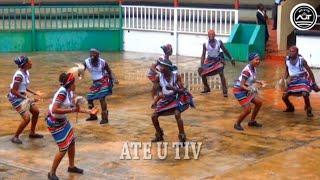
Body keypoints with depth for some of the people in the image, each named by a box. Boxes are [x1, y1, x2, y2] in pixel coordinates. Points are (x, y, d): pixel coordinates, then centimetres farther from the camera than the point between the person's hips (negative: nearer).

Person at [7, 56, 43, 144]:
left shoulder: (26, 73, 1)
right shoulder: (19, 75, -26)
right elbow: (14, 91, -25)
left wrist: (34, 93, 10)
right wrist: (27, 99, -24)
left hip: (23, 96, 10)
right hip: (16, 98, -10)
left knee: (36, 111, 16)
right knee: (27, 118, -16)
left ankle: (32, 133, 32)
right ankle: (15, 137, 1)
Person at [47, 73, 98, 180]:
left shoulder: (70, 92, -1)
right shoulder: (62, 92, -28)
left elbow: (74, 107, 12)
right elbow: (54, 110, -34)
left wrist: (89, 112, 10)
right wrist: (71, 110, -32)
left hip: (63, 120, 9)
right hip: (54, 123, -9)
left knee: (72, 142, 19)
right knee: (63, 148, -6)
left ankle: (71, 166, 39)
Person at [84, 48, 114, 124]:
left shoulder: (103, 62, -16)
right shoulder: (87, 62, -11)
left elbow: (109, 72, -4)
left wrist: (111, 82, -7)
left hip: (104, 81, -5)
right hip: (96, 82, 5)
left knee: (101, 98, -16)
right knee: (89, 98, 7)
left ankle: (105, 118, -7)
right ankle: (93, 116, 27)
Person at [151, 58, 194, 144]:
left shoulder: (176, 75, -20)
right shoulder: (159, 77, -10)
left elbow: (182, 90, -21)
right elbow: (162, 92, 6)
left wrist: (173, 88, -38)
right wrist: (155, 102, 2)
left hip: (176, 98, -5)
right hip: (166, 99, 5)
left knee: (177, 114, -30)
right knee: (154, 116, -2)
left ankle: (182, 137, -15)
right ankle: (159, 135, 23)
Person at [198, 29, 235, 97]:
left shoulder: (219, 42, -12)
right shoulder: (205, 44, -12)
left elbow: (225, 51, 0)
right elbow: (203, 55, -8)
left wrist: (231, 59, 4)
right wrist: (202, 66, -16)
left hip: (218, 60, -2)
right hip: (209, 61, 2)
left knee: (221, 74, -20)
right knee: (203, 74, -1)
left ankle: (225, 91, -15)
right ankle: (206, 88, 23)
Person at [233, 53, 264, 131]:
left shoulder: (254, 68, 0)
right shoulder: (247, 71, -27)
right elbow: (241, 85, -28)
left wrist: (258, 82, 14)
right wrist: (248, 89, -43)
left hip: (246, 90, 9)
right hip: (239, 90, -9)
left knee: (259, 102, 8)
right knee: (247, 109, -13)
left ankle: (252, 121, 24)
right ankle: (237, 124, 10)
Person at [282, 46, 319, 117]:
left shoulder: (301, 60, -18)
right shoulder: (287, 59, -5)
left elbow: (310, 71, -11)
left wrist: (314, 84, -9)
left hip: (303, 79, -5)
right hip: (293, 80, 5)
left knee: (305, 94, -31)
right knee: (284, 96, 0)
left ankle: (308, 110, -7)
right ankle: (290, 107, 32)